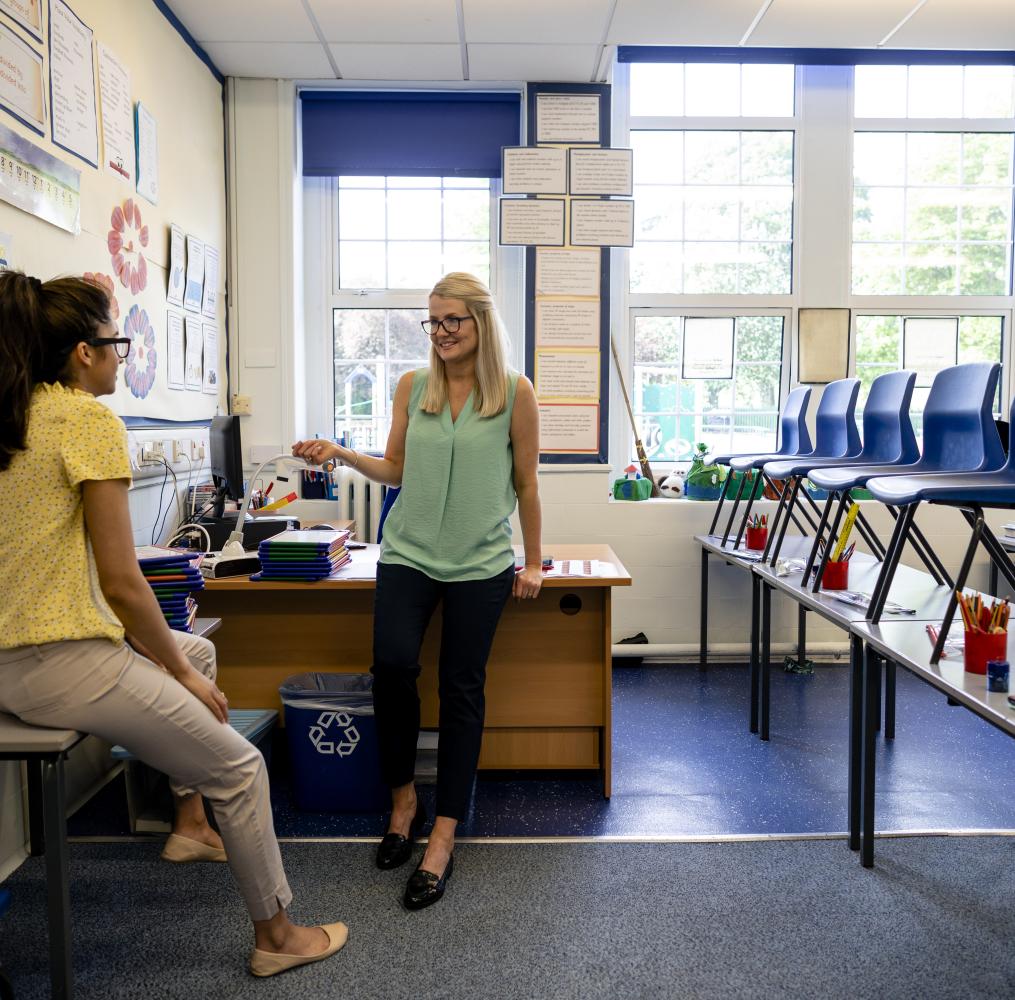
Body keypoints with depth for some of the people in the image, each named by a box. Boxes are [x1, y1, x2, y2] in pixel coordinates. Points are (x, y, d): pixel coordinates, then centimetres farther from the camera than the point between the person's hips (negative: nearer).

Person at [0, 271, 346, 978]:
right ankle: (277, 934, 21)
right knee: (241, 767, 4)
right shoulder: (90, 419, -16)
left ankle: (191, 822, 34)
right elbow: (122, 580, -19)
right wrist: (179, 672, -5)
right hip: (66, 664, -10)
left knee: (197, 650, 30)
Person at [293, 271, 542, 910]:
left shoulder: (515, 392, -1)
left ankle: (444, 838, 12)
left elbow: (526, 484, 3)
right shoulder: (412, 388, 7)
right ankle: (404, 798, 10)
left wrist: (533, 563, 5)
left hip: (481, 562, -2)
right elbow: (396, 470, 13)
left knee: (462, 691, 1)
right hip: (408, 552, 2)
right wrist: (340, 454, -3)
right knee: (392, 664, -17)